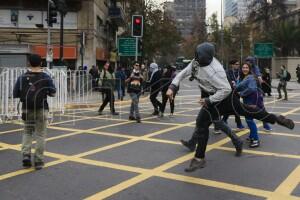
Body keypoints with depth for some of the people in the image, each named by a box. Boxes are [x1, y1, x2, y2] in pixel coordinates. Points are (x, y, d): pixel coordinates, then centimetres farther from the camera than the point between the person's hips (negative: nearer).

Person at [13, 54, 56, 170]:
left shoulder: (22, 78, -4)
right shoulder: (46, 77, -7)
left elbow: (15, 94, -2)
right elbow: (53, 93, 0)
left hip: (27, 109, 1)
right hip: (41, 109, -1)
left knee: (27, 132, 19)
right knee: (40, 134, 7)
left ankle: (26, 156, 5)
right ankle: (38, 161, 10)